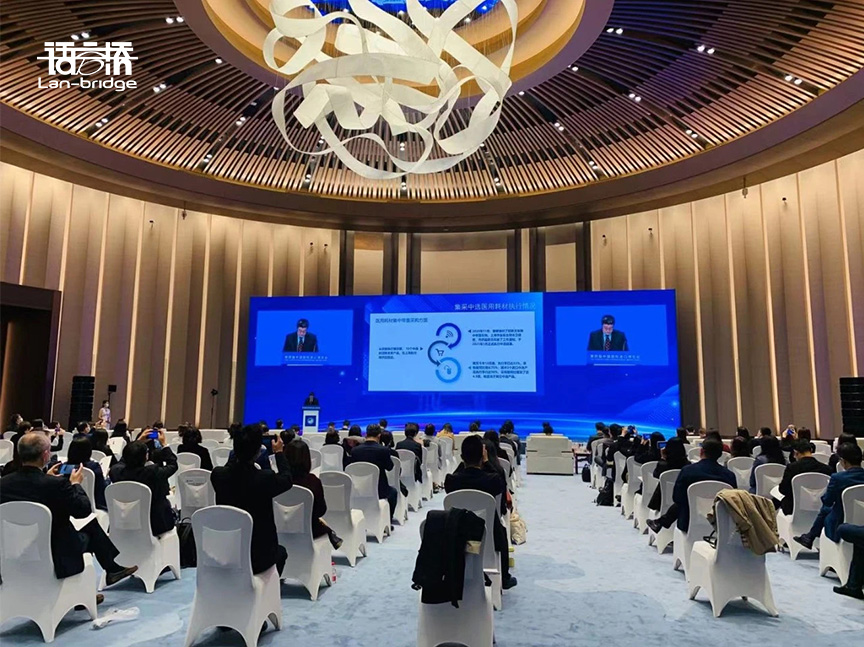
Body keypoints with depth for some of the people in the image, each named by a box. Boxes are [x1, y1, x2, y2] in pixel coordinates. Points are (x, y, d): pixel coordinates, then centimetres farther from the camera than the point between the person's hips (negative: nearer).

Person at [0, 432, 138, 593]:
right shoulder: (56, 484, -27)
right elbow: (84, 510, -13)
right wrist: (76, 484, 0)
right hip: (56, 557, -5)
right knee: (91, 527, 20)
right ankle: (113, 569, 37)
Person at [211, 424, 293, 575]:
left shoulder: (217, 475, -15)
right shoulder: (265, 478, -25)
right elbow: (287, 479, -2)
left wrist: (241, 447, 13)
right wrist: (279, 453, 9)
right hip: (258, 557, -4)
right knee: (281, 551, 30)